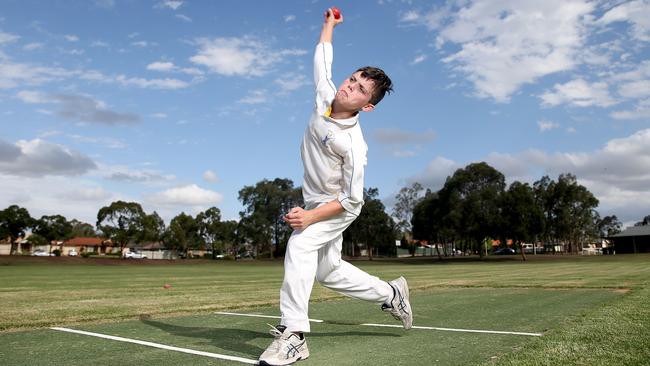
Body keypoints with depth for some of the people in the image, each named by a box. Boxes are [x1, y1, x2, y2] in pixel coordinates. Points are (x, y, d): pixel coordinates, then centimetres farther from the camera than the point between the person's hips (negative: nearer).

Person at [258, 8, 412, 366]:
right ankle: (391, 293, 33)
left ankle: (293, 334, -28)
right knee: (329, 271, 14)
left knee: (299, 245, -31)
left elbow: (351, 199, -23)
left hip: (339, 208, -8)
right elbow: (323, 59, 9)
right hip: (315, 203, 8)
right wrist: (329, 23, 17)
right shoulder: (325, 96, -11)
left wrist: (310, 217, -31)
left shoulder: (353, 144, -28)